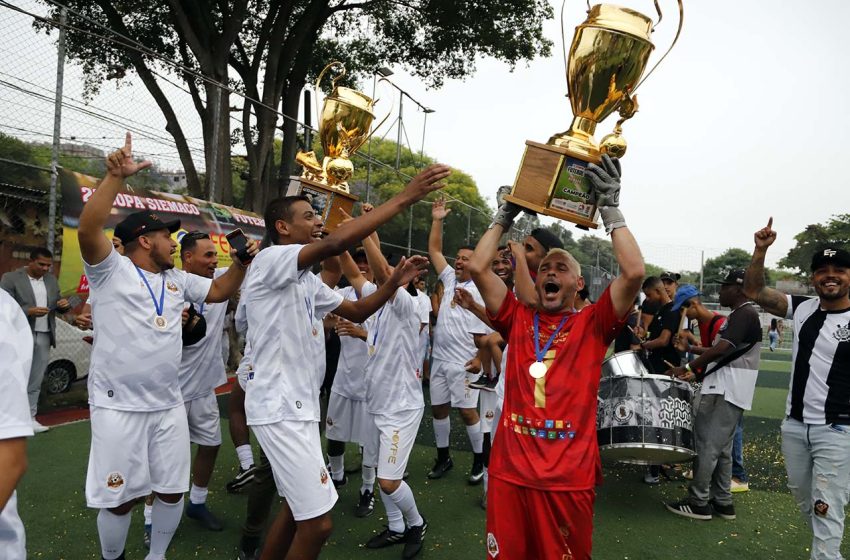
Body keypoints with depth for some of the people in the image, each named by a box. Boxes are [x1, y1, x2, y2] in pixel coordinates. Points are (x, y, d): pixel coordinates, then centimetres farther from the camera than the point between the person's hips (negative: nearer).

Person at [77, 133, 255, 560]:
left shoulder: (178, 280, 12)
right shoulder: (112, 270, -7)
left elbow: (218, 291, 21)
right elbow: (88, 229, -23)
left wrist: (241, 262, 4)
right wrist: (116, 176, -28)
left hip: (169, 404, 6)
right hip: (118, 406, -6)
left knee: (172, 489, 13)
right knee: (120, 496, 5)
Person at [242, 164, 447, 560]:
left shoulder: (308, 281, 15)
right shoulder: (269, 260, -14)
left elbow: (356, 312, 19)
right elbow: (335, 243, -31)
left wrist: (394, 283, 1)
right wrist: (405, 198, -29)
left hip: (299, 405, 10)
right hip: (280, 409, -10)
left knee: (297, 507, 19)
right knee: (317, 520, -6)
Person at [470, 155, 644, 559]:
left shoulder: (593, 324, 3)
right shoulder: (518, 320, 8)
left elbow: (634, 272, -11)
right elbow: (478, 268, 2)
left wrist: (610, 209, -6)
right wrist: (507, 213, 7)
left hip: (569, 478, -2)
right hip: (509, 471, 2)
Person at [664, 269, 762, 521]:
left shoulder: (745, 314, -13)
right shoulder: (740, 314, 18)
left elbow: (721, 349, -23)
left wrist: (688, 367, -18)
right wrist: (698, 373, 15)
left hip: (725, 392, -10)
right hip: (725, 391, 10)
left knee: (706, 445, -5)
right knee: (721, 448, 14)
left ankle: (698, 503, 1)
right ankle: (722, 502, 21)